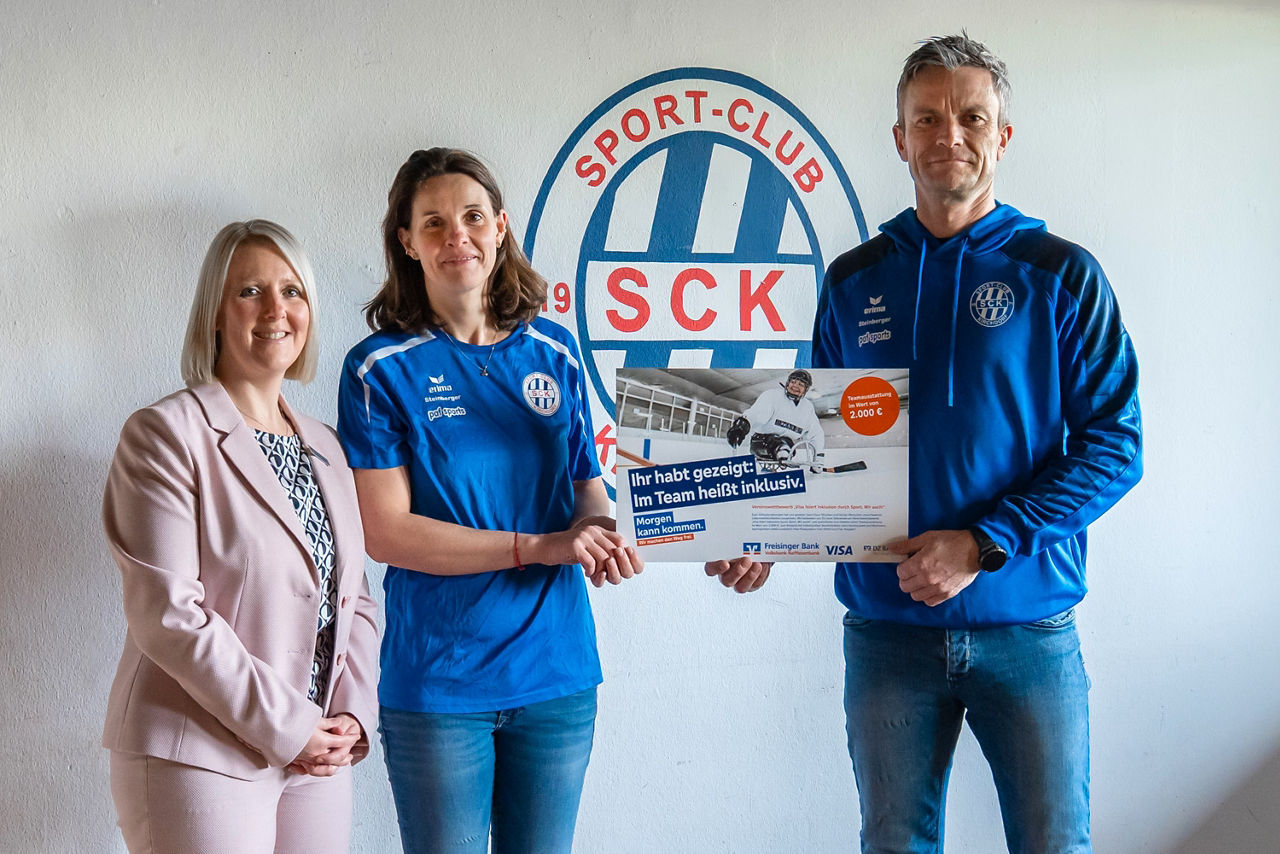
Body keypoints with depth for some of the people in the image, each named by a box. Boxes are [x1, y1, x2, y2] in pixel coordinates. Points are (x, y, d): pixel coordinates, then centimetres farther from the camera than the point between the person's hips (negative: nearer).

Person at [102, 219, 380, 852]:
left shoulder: (325, 449, 14)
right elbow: (167, 612, -15)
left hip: (316, 757, 6)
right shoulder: (164, 436, -8)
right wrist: (285, 726, -15)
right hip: (199, 760, -6)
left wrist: (352, 712, -3)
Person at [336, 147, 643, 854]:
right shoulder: (381, 369, -6)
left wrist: (600, 531, -12)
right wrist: (536, 547, -19)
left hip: (558, 673, 4)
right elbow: (386, 532, -12)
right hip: (436, 683, -3)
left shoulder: (553, 354, 5)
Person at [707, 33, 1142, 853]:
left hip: (1028, 625, -2)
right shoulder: (854, 282, 8)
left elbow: (1114, 445, -7)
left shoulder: (1061, 275, -2)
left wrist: (984, 545, -16)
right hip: (888, 625, 3)